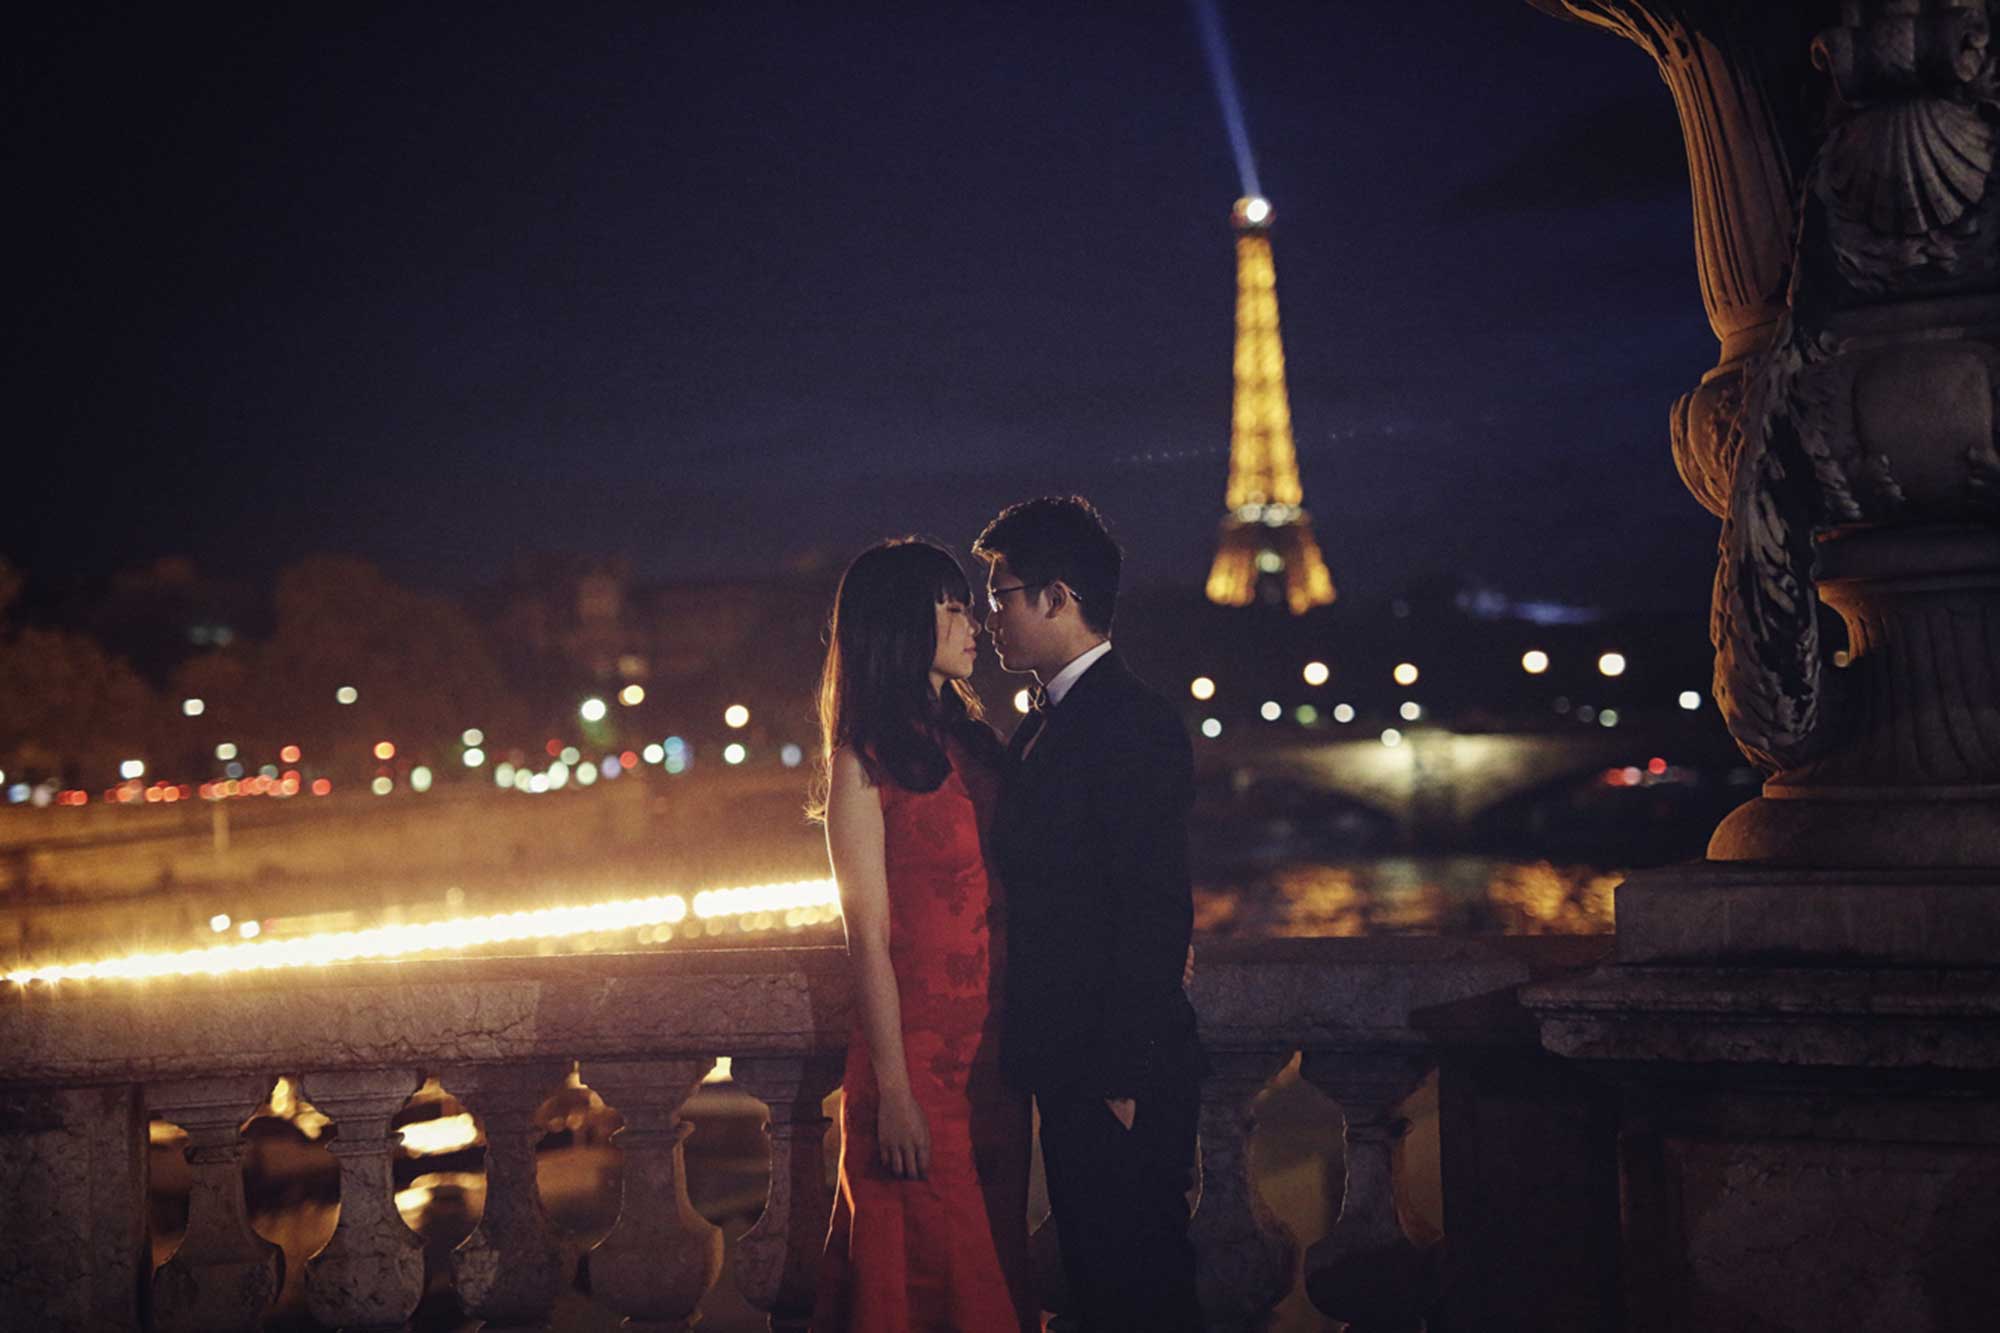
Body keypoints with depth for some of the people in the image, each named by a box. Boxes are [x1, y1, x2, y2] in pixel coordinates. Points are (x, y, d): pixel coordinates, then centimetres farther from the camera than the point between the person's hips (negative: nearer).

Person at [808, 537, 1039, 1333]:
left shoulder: (972, 745, 12)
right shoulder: (866, 760, -7)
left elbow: (1003, 904, 13)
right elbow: (869, 936, -11)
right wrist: (893, 1091, -14)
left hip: (994, 1050, 7)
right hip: (917, 1051, -6)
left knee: (994, 1260, 12)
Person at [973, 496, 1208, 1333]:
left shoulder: (1133, 724, -15)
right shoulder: (1043, 727, 16)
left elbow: (1157, 913, -19)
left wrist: (1123, 1078, -20)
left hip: (1119, 1077, -10)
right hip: (1067, 1072, 10)